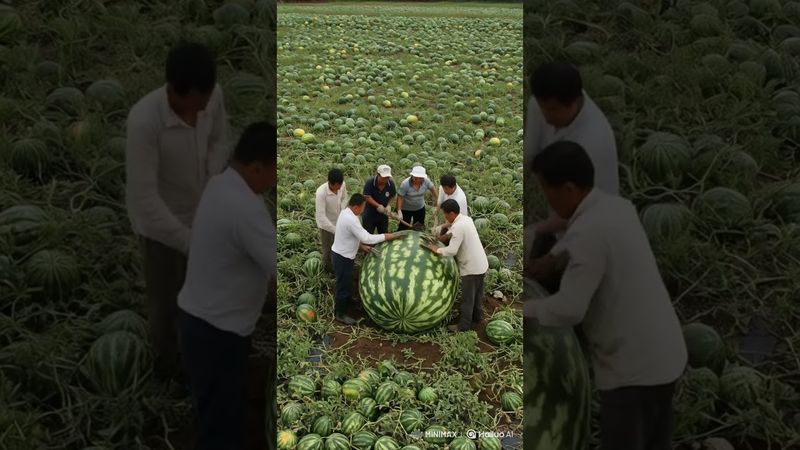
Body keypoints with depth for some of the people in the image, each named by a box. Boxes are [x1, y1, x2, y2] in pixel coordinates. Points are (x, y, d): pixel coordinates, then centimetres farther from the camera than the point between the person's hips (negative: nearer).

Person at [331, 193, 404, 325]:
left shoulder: (346, 213, 2)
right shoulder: (351, 219, -31)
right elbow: (367, 238, -30)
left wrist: (361, 246, 6)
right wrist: (389, 236, -24)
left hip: (341, 254, 10)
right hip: (343, 258, -10)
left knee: (346, 284, 26)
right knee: (344, 286, 6)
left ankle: (343, 303, 44)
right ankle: (340, 314, 21)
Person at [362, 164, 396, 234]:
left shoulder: (391, 183, -12)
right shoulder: (370, 182, -22)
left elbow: (392, 196, 2)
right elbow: (367, 197, -21)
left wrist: (389, 205, -15)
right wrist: (378, 206, -30)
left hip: (383, 215, 4)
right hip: (370, 215, -3)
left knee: (384, 234, 18)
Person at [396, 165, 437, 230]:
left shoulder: (426, 181, -20)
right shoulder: (405, 184, -28)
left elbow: (432, 189, -2)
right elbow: (400, 197, -24)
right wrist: (399, 211, -31)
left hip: (420, 208, 4)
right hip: (406, 209, -4)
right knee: (403, 227, 3)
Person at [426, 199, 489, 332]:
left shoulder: (458, 227, -25)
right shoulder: (466, 219, 3)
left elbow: (452, 250, -27)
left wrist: (437, 249, -12)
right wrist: (444, 236, 11)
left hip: (471, 268, -9)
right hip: (481, 264, 9)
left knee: (467, 299, 6)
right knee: (477, 294, 25)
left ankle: (464, 326, 18)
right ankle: (477, 317, 41)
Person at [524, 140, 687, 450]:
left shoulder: (587, 233, -23)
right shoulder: (618, 207, 4)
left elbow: (569, 310, -25)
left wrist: (524, 308, -9)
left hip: (633, 366, -9)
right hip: (664, 353, 9)